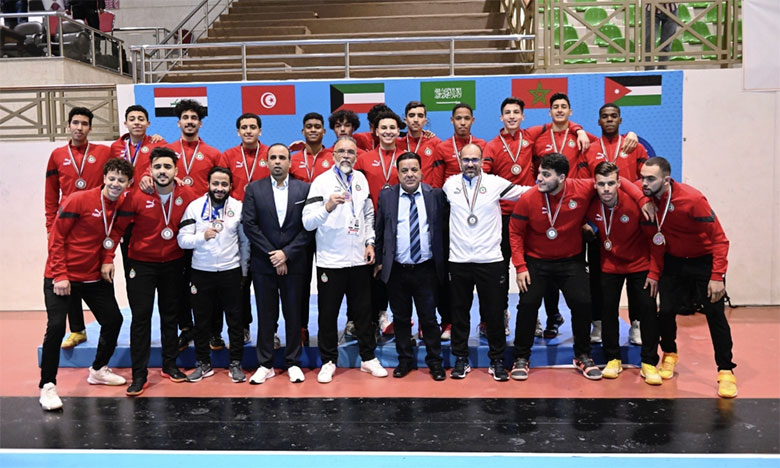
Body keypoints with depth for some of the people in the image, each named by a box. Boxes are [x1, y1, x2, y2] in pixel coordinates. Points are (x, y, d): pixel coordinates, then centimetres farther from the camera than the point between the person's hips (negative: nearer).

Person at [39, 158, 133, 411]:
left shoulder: (123, 205, -1)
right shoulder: (79, 200, -15)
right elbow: (56, 238, -12)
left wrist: (107, 262, -5)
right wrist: (60, 275, -16)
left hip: (96, 277, 6)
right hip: (63, 277, -6)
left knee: (113, 319, 9)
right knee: (56, 326, -14)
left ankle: (98, 370, 32)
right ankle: (47, 386, 1)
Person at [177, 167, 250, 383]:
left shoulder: (238, 208, 0)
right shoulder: (195, 206, -2)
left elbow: (245, 241, 4)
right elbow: (182, 239, -7)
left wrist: (244, 270, 4)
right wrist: (202, 236, -24)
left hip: (231, 272, 0)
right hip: (201, 272, 0)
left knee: (235, 320, 6)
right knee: (202, 321, 9)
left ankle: (235, 364, 18)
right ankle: (203, 364, 23)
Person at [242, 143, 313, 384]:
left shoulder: (304, 189, 2)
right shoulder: (254, 189, 3)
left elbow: (308, 227, -3)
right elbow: (249, 224, -4)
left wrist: (287, 253, -11)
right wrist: (271, 254, -9)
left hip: (294, 263, 0)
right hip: (263, 264, 0)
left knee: (293, 315, 7)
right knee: (265, 316, 7)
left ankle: (293, 363, 19)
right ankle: (265, 364, 17)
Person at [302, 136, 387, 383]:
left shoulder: (361, 179, 9)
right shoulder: (322, 181, -7)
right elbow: (307, 222, -15)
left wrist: (370, 242, 6)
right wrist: (327, 207, -32)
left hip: (359, 259, 4)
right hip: (330, 260, -4)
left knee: (363, 311, 12)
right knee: (328, 313, 6)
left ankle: (369, 358, 24)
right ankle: (328, 361, 19)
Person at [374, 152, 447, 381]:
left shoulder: (435, 195, 1)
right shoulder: (386, 196, 3)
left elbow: (444, 229, 5)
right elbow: (379, 231, 6)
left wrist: (443, 261, 3)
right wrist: (379, 260, 3)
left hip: (426, 269, -1)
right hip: (396, 269, 1)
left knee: (429, 318, 5)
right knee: (401, 318, 12)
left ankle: (435, 361, 20)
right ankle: (405, 360, 27)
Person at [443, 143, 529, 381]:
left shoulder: (495, 183, 0)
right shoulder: (450, 184, 5)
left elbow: (527, 192, 7)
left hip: (490, 260, -1)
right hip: (458, 260, 2)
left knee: (494, 312, 6)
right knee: (459, 312, 10)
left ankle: (497, 360, 20)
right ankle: (461, 359, 23)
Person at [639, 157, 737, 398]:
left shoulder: (692, 199, -26)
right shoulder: (649, 199, -10)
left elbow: (719, 239, -22)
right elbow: (657, 239, 2)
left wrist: (717, 277, -27)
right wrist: (654, 272, -1)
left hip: (704, 261, -4)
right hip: (673, 262, 4)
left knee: (715, 314, -6)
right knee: (666, 310, 0)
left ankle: (726, 371, 6)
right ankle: (669, 354, 27)